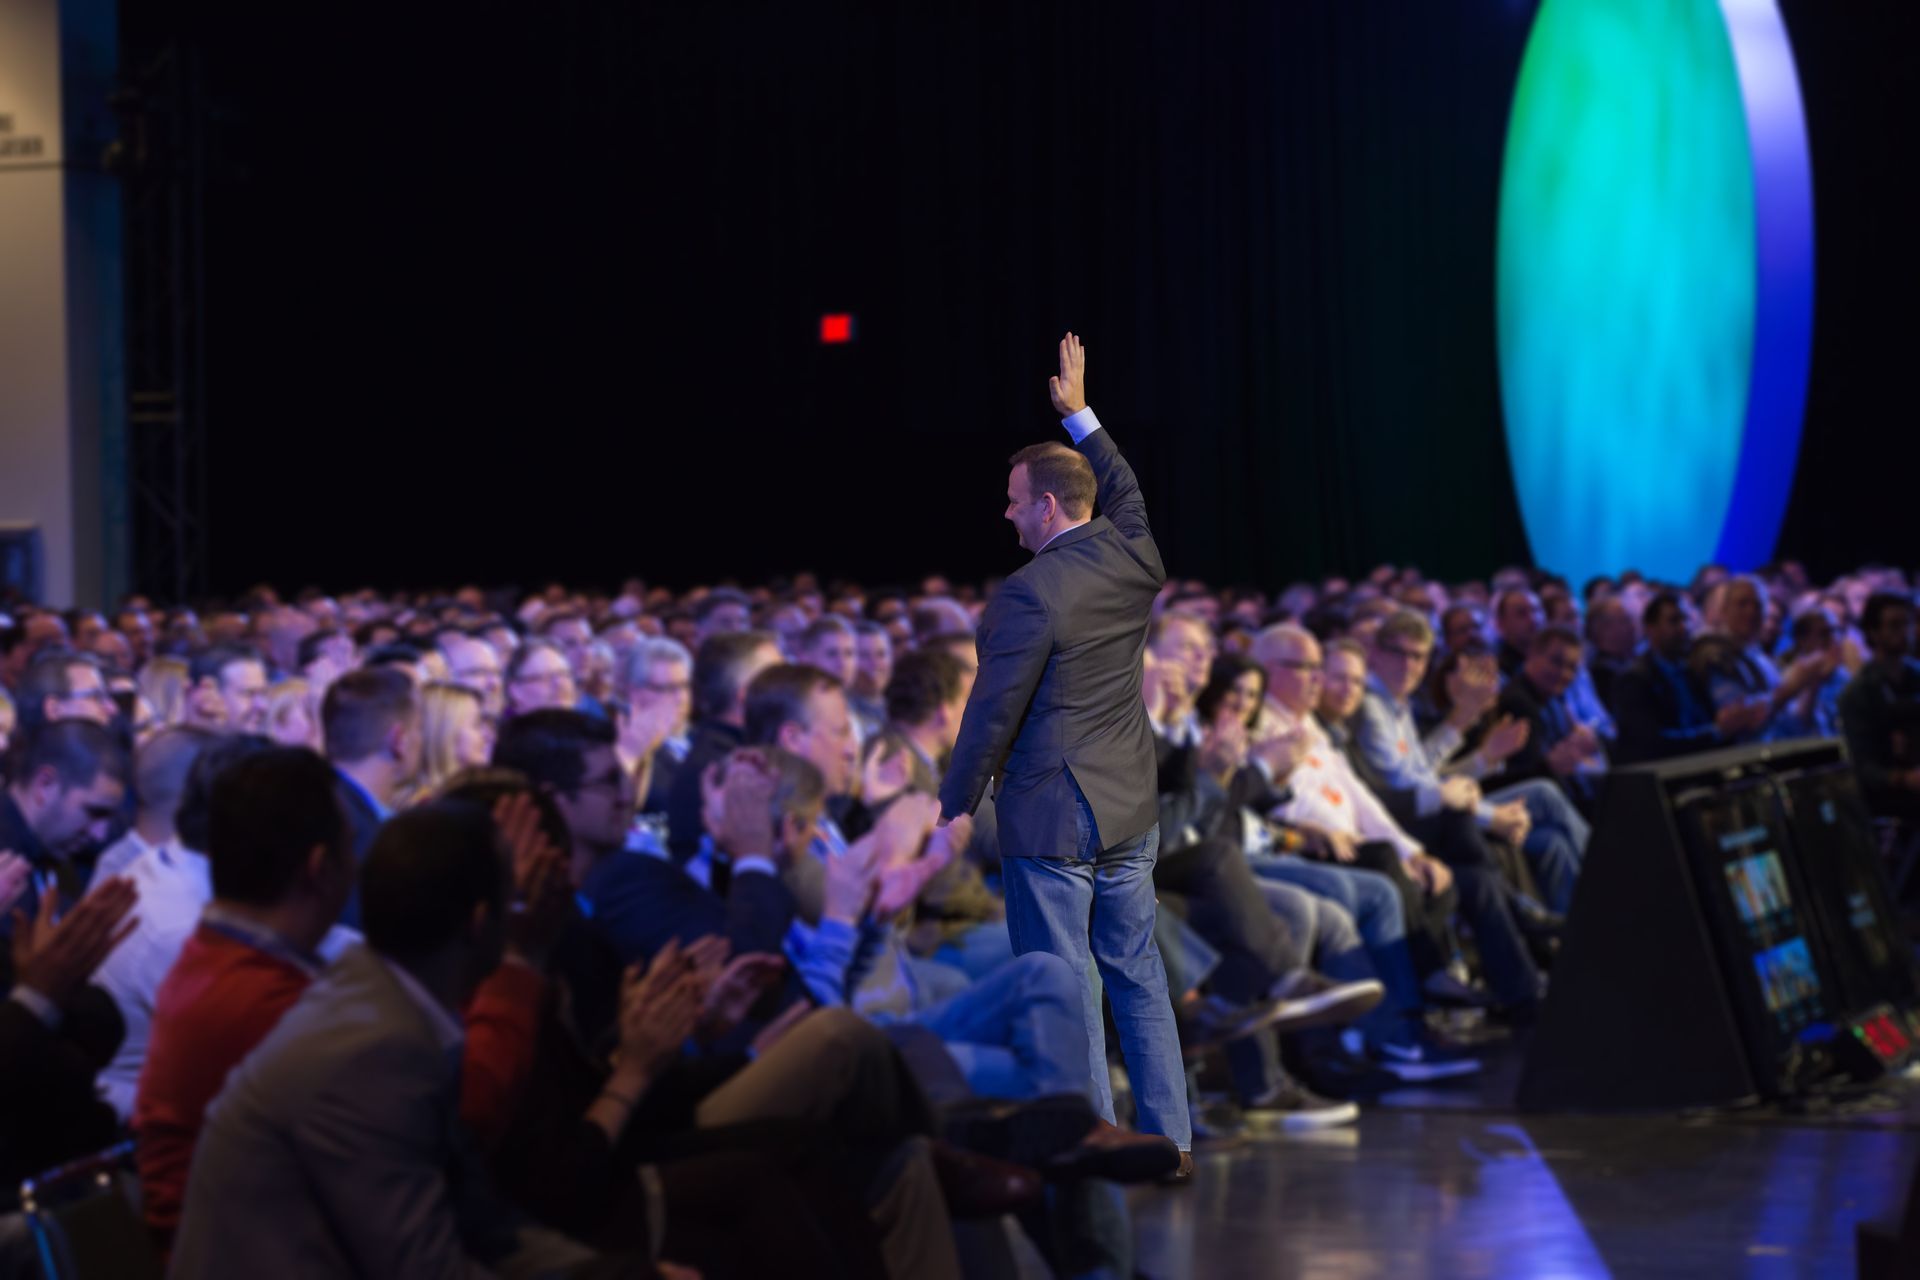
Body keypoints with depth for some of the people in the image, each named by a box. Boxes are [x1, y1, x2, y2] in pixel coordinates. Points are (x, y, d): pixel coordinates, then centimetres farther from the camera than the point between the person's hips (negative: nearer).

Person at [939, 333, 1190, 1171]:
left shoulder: (1029, 594, -19)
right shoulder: (1134, 563, 1)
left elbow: (994, 711, -15)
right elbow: (1125, 495, 25)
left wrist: (956, 803, -3)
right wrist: (1080, 417, 34)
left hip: (1051, 818, -7)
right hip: (1131, 808, 8)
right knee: (1137, 971, 16)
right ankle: (1168, 1140, 20)